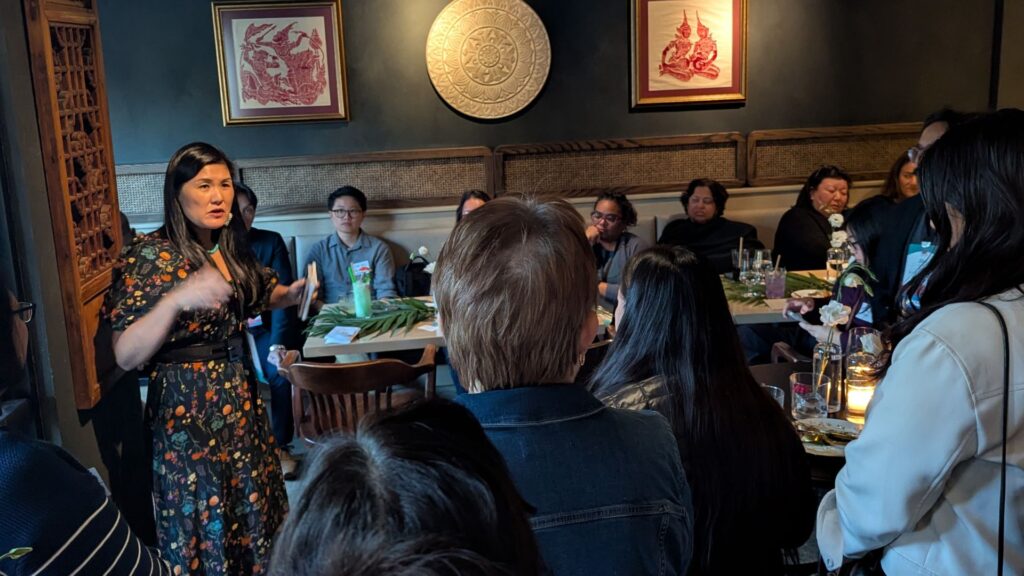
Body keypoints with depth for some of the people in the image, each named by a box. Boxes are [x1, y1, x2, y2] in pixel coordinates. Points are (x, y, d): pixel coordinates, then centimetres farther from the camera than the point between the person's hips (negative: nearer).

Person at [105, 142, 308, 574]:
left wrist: (294, 292, 4)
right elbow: (125, 356, -23)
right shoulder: (150, 255, -16)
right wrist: (176, 300, -37)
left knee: (253, 509, 17)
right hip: (188, 410, -6)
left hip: (240, 399, 7)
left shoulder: (231, 247, 4)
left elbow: (262, 296, 24)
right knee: (205, 524, 8)